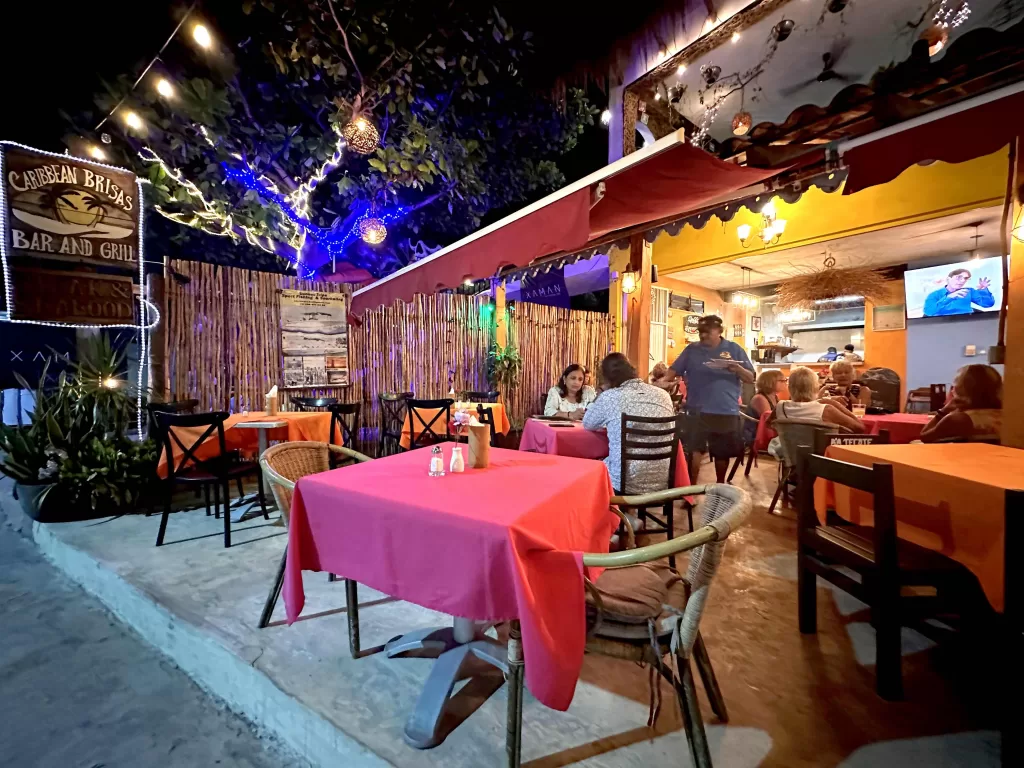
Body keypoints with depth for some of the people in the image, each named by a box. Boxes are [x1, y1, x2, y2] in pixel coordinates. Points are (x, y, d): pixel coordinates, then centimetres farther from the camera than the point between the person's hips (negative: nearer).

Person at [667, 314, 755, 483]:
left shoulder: (734, 349, 4)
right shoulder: (691, 350, 6)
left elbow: (751, 378, 3)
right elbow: (674, 372, 4)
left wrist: (738, 369, -17)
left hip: (726, 411, 1)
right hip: (697, 410, 0)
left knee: (722, 452, 14)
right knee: (694, 450, -6)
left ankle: (720, 485, 34)